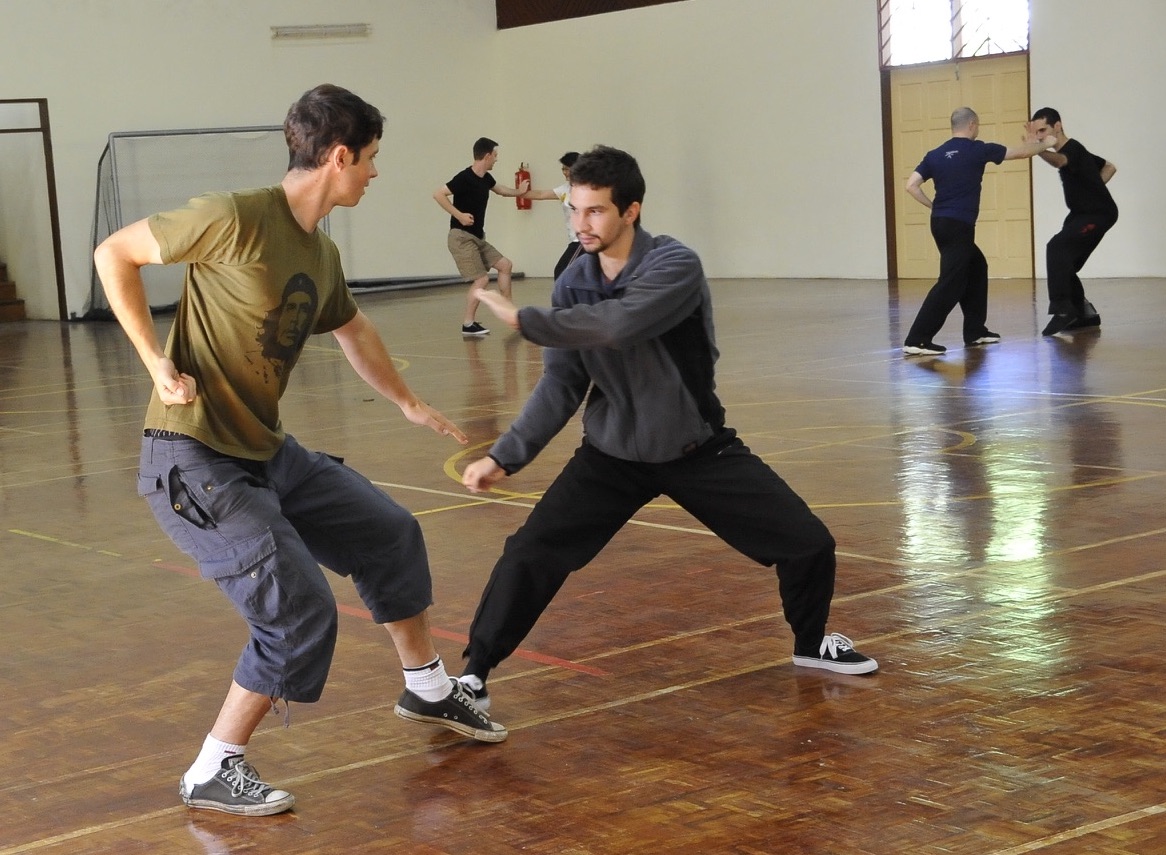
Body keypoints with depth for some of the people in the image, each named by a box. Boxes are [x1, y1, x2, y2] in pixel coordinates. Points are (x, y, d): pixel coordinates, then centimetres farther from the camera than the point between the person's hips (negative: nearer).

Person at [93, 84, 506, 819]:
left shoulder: (323, 254, 7)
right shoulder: (236, 219, -18)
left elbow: (354, 332, 28)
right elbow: (114, 254, -11)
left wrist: (411, 404, 39)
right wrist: (157, 362, -16)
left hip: (268, 453, 9)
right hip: (195, 461, -9)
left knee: (391, 534, 16)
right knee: (301, 611, -13)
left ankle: (429, 690, 38)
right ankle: (213, 774, 4)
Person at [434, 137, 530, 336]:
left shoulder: (486, 178, 9)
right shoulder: (464, 178, -17)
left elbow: (500, 190, 32)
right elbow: (438, 194, -23)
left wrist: (519, 191, 38)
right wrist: (459, 215, -26)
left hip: (478, 237, 9)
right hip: (461, 237, -9)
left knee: (505, 265, 11)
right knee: (481, 279, -14)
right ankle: (468, 324, -6)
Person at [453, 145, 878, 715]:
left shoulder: (675, 266, -22)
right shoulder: (573, 283, -6)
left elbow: (616, 325, -40)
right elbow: (561, 384, -5)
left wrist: (523, 319, -33)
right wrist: (506, 456, -15)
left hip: (698, 450, -2)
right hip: (612, 453, 3)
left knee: (809, 544, -3)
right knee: (529, 553, -14)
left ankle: (811, 644, 28)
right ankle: (474, 674, 2)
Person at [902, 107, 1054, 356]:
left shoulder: (935, 155, 10)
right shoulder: (977, 150, -4)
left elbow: (911, 185, 3)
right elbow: (1020, 152, 6)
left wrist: (934, 206, 12)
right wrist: (1044, 145, 23)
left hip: (941, 223, 8)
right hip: (958, 225, -8)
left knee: (976, 268, 23)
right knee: (950, 283, -10)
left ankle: (975, 331, 26)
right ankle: (916, 340, -19)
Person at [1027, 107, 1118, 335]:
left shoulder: (1073, 149, -16)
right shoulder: (1073, 152, 14)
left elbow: (1059, 161, -44)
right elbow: (1109, 167, 25)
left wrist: (1038, 150, -63)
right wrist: (1090, 189, 12)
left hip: (1098, 214, -11)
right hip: (1082, 213, 11)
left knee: (1056, 249, -26)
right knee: (1064, 263, 10)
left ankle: (1062, 310, -30)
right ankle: (1085, 313, 21)